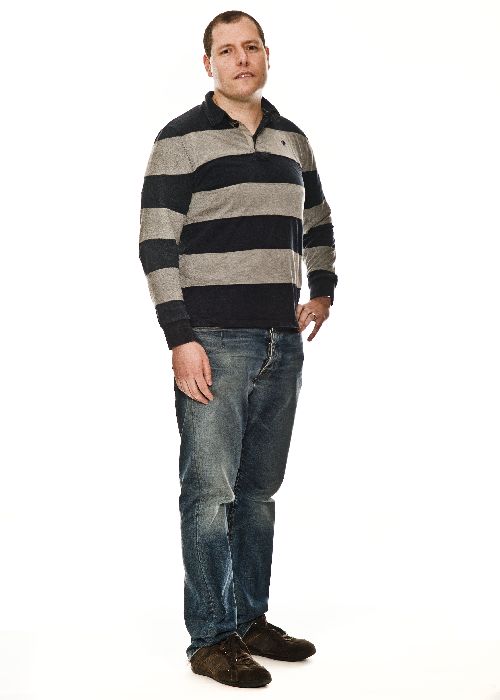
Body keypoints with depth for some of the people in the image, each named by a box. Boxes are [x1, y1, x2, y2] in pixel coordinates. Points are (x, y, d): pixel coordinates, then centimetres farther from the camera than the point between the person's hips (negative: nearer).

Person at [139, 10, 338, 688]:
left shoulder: (293, 140, 14)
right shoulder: (182, 139, -3)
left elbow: (317, 222, 29)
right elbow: (157, 244, -9)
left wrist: (323, 289, 19)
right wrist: (180, 338, -15)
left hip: (282, 344, 6)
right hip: (214, 342, -5)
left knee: (259, 488, 12)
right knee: (210, 491, -4)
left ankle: (251, 619, 24)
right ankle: (211, 638, 6)